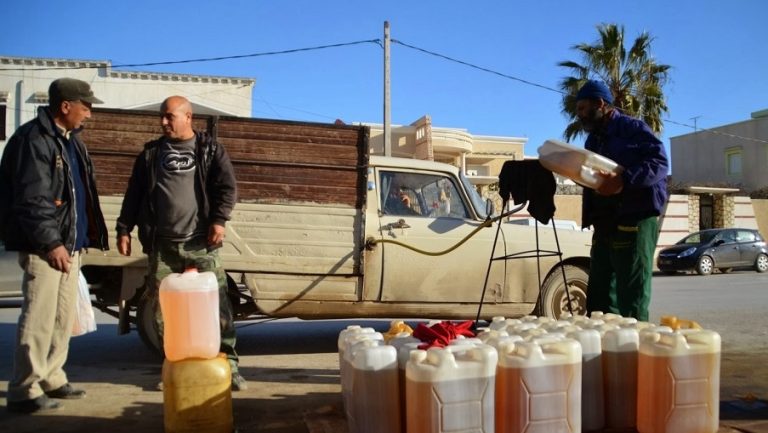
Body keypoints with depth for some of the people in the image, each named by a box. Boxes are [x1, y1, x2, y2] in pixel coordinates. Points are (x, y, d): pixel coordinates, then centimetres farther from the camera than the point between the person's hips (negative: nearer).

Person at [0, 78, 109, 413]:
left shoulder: (70, 139, 16)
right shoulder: (34, 140, -13)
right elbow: (31, 200, -19)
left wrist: (88, 233, 16)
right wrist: (50, 242, -20)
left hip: (70, 243, 9)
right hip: (43, 246, -9)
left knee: (63, 317, 14)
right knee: (39, 318, -7)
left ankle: (51, 378, 25)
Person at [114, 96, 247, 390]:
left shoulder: (210, 150, 6)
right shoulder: (151, 153, 14)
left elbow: (227, 187, -2)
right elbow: (134, 193, 14)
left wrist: (219, 219, -15)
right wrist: (124, 229, 7)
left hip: (200, 243, -3)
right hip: (162, 245, 3)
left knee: (217, 303, -4)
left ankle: (228, 364, 3)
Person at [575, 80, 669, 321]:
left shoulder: (632, 128, -3)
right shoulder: (593, 140, 22)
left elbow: (660, 162, -16)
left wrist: (624, 180, -28)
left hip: (635, 222, -9)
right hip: (604, 225, 9)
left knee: (632, 300, -7)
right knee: (598, 299, 11)